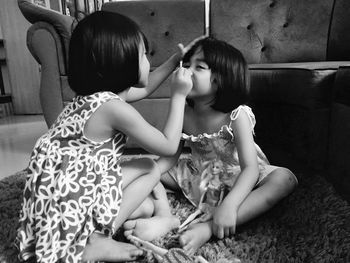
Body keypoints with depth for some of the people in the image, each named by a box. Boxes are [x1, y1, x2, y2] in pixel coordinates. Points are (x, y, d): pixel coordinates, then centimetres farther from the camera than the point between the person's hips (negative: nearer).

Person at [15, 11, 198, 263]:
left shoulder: (95, 94, 5)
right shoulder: (115, 107, -24)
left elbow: (144, 88, 22)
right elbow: (168, 146, -14)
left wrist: (175, 60, 20)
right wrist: (179, 95, -8)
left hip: (61, 197, 9)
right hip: (70, 211, -9)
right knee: (150, 168, 0)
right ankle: (95, 241, -6)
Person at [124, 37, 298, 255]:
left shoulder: (237, 115, -24)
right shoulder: (183, 113, -11)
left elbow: (250, 168, -33)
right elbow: (170, 156, -9)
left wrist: (229, 204, -49)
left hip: (238, 179, -3)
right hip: (200, 176, 4)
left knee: (285, 179, -33)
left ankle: (207, 229, -42)